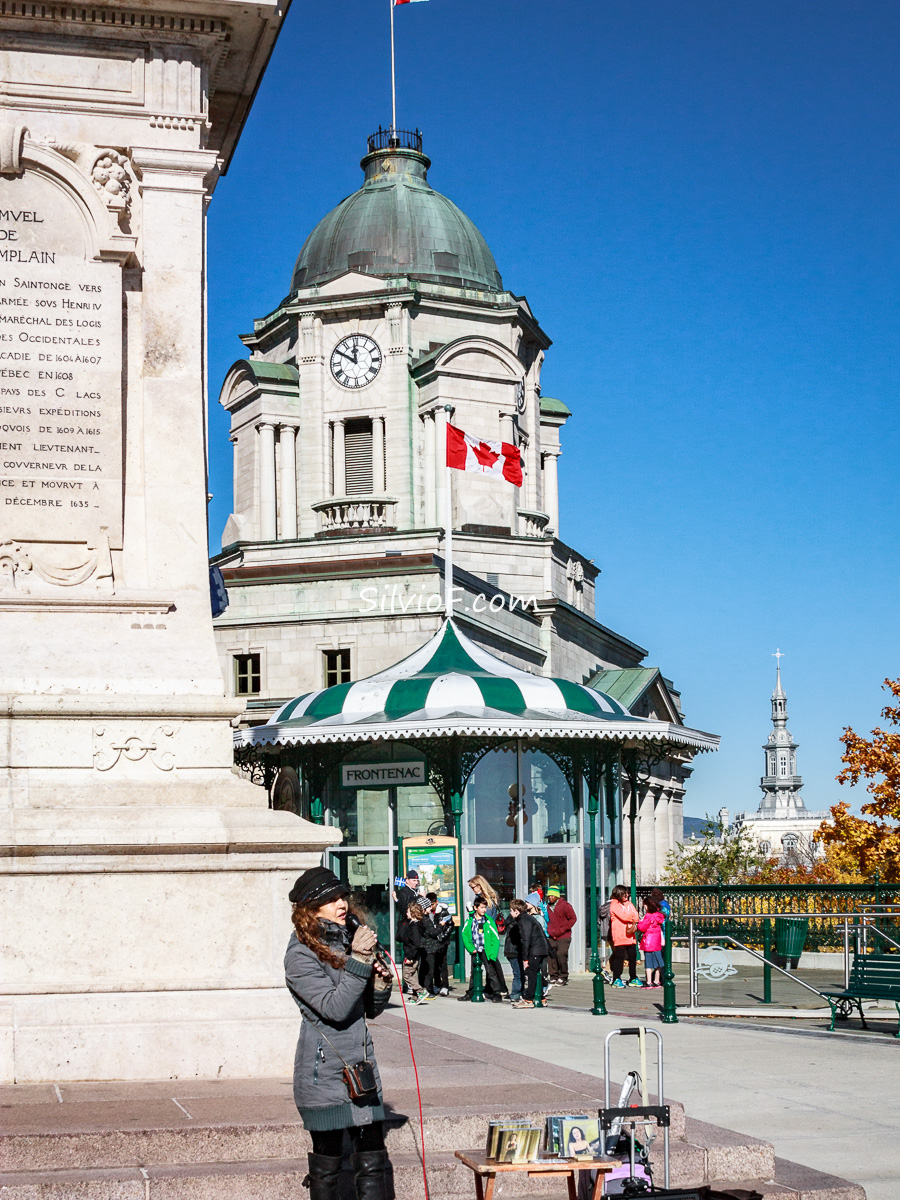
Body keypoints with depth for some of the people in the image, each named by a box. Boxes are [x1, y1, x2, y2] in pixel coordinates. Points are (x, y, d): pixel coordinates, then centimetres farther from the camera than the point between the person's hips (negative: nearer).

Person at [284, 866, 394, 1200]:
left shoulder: (351, 940, 10)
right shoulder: (301, 955, -12)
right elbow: (335, 1008, -22)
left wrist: (381, 983, -4)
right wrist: (358, 961, -25)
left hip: (361, 1066, 6)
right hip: (324, 1071, -6)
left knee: (373, 1162, 4)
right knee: (327, 1165, 4)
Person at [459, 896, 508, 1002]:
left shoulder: (488, 921, -11)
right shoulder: (470, 921, -1)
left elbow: (495, 938, -8)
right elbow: (465, 934, 11)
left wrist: (492, 953, -15)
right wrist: (471, 948, 2)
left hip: (486, 951, -4)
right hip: (475, 951, 4)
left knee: (491, 971, -8)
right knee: (474, 972, 15)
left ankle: (497, 993, -2)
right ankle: (470, 993, 26)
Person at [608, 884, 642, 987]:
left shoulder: (629, 904, 18)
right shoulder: (614, 904, -3)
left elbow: (636, 916, 7)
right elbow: (623, 916, -14)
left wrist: (634, 926, -12)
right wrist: (634, 919, 0)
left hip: (630, 936, 6)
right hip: (619, 936, -6)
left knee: (633, 956, 7)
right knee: (619, 957, -6)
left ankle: (633, 979, 16)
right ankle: (616, 980, -1)